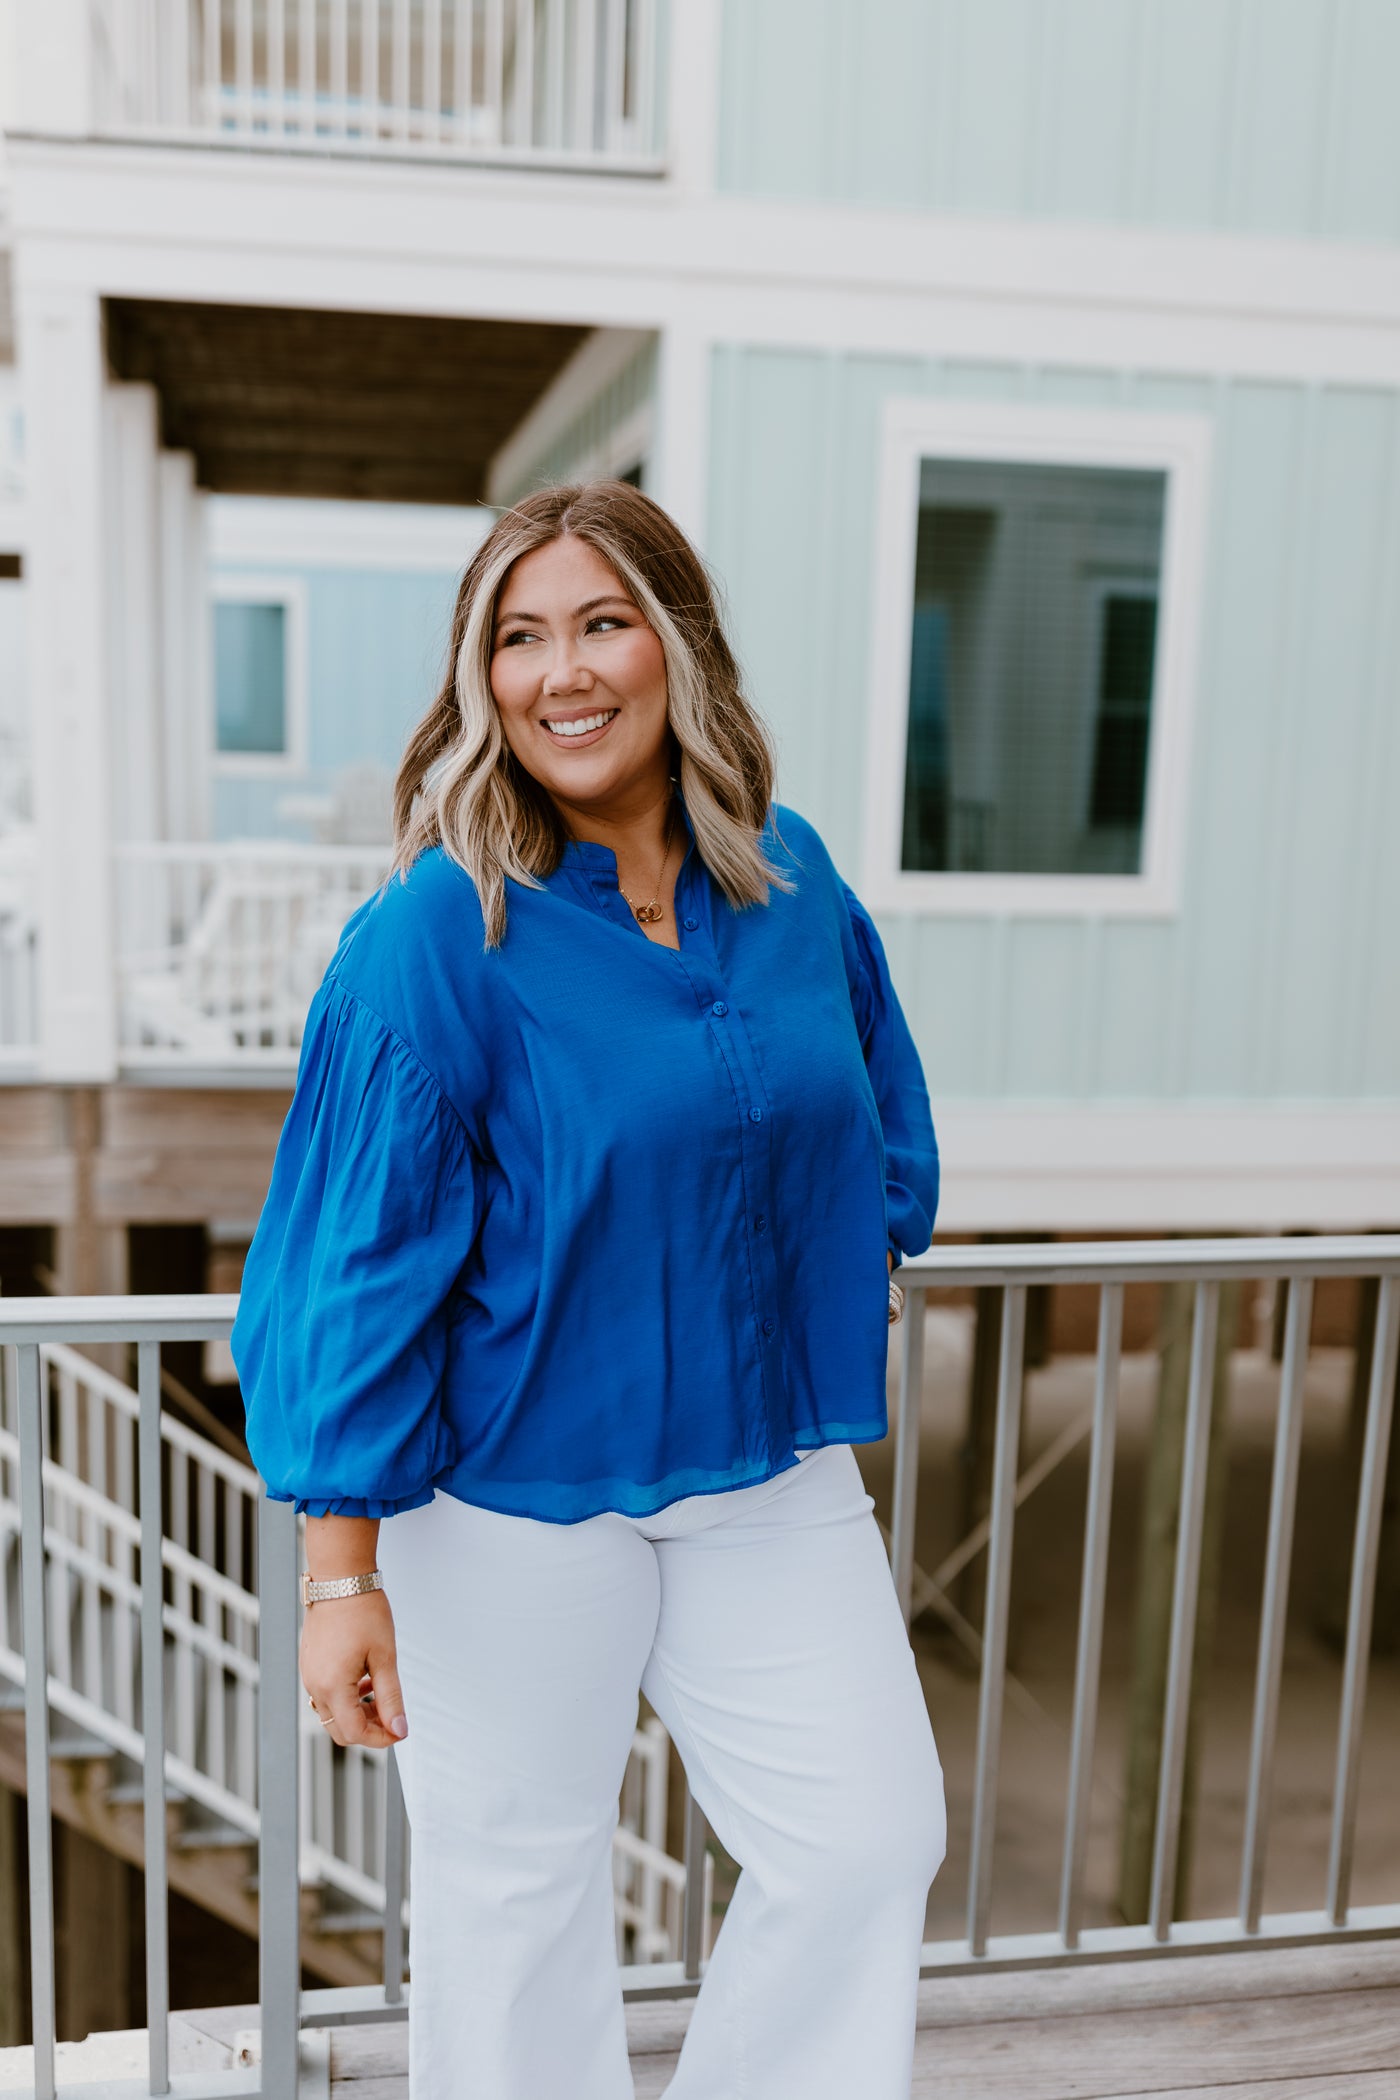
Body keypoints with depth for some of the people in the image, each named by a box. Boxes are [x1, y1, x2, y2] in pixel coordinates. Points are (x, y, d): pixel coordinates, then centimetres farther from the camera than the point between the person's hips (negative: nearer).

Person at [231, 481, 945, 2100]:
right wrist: (342, 1574, -13)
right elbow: (366, 1262, -15)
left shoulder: (790, 876, -2)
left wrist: (855, 1266, 15)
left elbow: (877, 1115, 15)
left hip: (769, 1464, 5)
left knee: (871, 1843, 10)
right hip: (516, 1494, -4)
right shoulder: (433, 936, -17)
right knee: (518, 1881, 13)